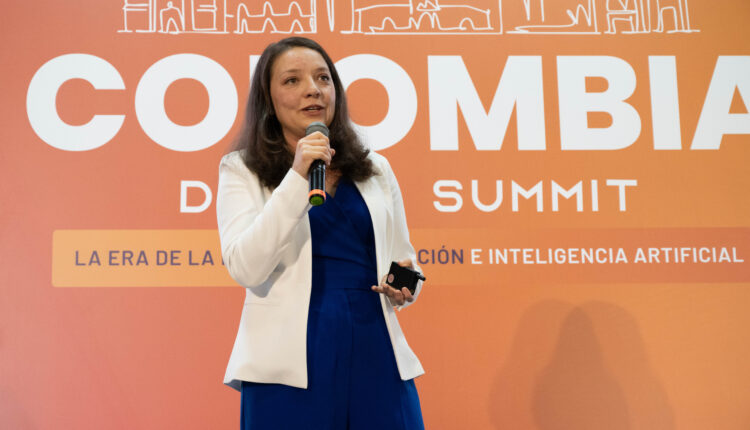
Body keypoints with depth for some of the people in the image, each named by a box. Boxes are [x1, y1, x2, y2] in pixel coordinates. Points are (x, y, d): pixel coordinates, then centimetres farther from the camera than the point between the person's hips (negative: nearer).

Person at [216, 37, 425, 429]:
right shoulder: (241, 171, 3)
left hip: (376, 352, 3)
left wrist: (403, 289, -2)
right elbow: (245, 269, -11)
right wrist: (298, 176, -16)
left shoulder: (376, 170, 12)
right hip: (290, 366, -3)